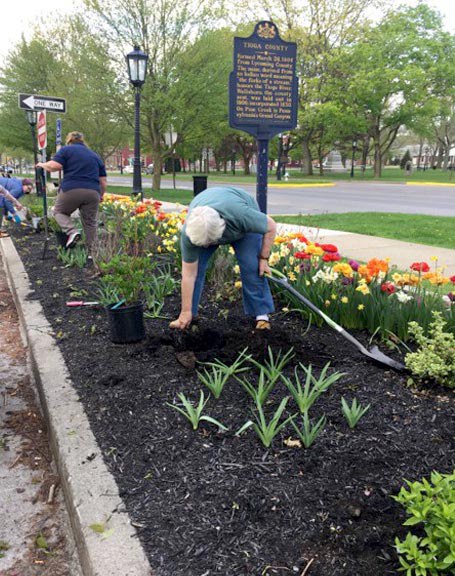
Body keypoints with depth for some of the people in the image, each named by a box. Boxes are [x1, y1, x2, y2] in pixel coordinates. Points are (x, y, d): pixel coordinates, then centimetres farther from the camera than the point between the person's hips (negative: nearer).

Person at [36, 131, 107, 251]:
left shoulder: (66, 149, 10)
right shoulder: (95, 155, 24)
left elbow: (54, 166, -5)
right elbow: (103, 180, 19)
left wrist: (42, 165, 14)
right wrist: (101, 195, 32)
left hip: (71, 190, -3)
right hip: (93, 192, 3)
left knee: (59, 211, 19)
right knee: (91, 223, 12)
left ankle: (72, 232, -5)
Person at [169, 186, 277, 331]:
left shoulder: (241, 215, -43)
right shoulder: (189, 233, -35)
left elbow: (271, 227, -24)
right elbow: (189, 274, -26)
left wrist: (263, 258, -20)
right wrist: (186, 312, -23)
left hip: (243, 227, -1)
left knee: (251, 267, -13)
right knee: (195, 266, -10)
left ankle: (262, 313, -2)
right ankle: (189, 313, 3)